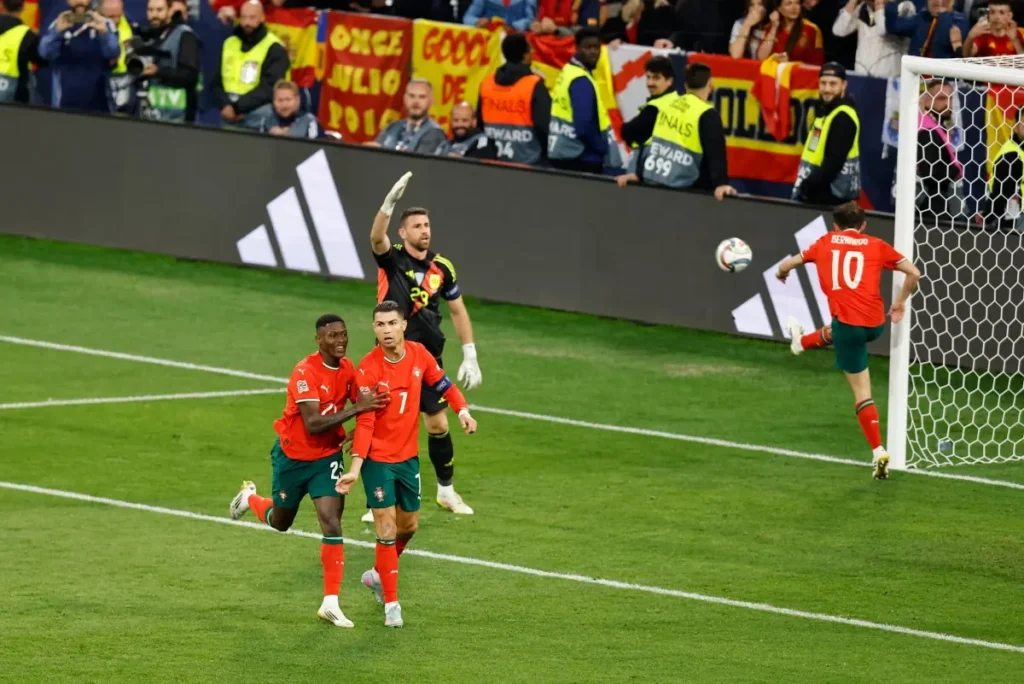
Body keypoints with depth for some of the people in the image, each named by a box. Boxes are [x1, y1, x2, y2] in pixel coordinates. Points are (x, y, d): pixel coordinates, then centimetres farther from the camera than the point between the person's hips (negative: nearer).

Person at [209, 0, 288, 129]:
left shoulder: (274, 49, -3)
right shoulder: (229, 44, 14)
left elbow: (269, 88, -13)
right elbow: (217, 82, 11)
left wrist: (237, 107, -16)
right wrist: (226, 105, -9)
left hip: (257, 116, -5)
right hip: (229, 111, 5)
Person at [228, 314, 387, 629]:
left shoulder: (348, 369, -7)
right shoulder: (305, 373, -27)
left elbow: (363, 405, 9)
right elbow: (313, 424, -34)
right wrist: (356, 408, -41)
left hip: (328, 456, 3)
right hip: (293, 456, -3)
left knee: (331, 522, -12)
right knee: (280, 522, 18)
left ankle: (331, 603, -9)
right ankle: (250, 498, 53)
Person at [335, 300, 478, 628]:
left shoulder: (419, 355, -6)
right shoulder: (368, 369, -19)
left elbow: (442, 385, 10)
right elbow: (365, 423, -19)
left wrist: (462, 410, -9)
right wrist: (355, 466, -26)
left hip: (408, 456, 5)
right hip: (378, 458, -5)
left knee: (409, 526, 17)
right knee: (387, 530, -9)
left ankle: (379, 575, 42)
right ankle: (391, 603, 1)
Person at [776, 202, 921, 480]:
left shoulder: (826, 243, 10)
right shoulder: (877, 246, 8)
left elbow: (786, 265, 19)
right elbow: (914, 273, 2)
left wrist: (782, 273, 44)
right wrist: (900, 302, 19)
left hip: (848, 321, -4)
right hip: (876, 323, 4)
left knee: (862, 392, 7)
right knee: (834, 333, 40)